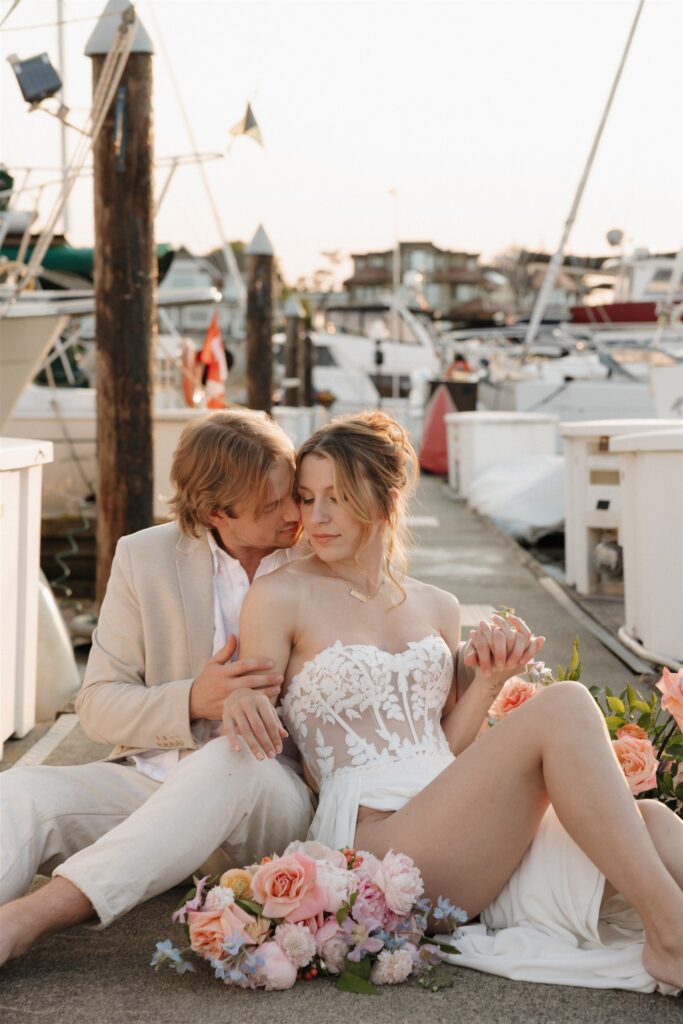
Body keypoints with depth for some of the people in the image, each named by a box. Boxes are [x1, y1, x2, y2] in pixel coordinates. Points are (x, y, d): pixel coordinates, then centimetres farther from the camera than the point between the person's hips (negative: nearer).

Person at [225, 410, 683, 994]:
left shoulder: (437, 609, 19)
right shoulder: (282, 596, 6)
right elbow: (253, 748, 4)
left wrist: (490, 680, 2)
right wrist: (238, 704, -19)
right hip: (374, 833, -5)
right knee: (563, 707, -26)